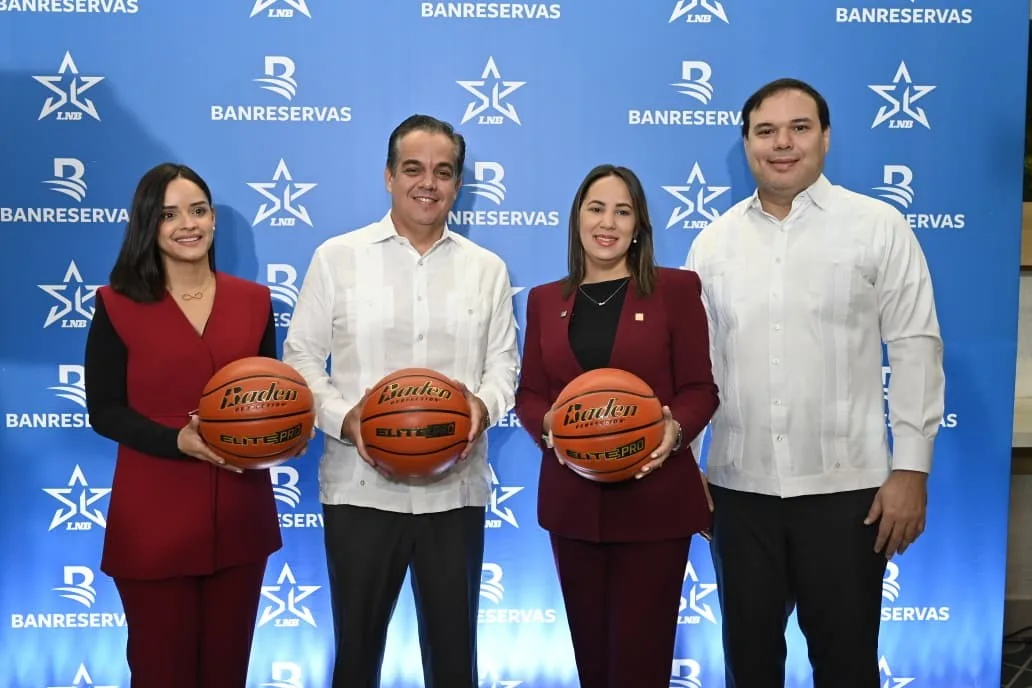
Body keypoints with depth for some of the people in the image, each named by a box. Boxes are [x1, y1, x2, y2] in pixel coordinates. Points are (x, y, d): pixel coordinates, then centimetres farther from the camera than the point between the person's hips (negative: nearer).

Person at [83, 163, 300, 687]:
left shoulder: (253, 300, 6)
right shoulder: (118, 304, -4)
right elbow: (104, 410, -6)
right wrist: (178, 440, -21)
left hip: (239, 515, 3)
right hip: (153, 519, -3)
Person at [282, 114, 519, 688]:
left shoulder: (487, 268, 8)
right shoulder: (337, 257, 2)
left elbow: (503, 363, 8)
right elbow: (301, 357, 3)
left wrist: (484, 406, -14)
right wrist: (343, 417, -14)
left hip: (456, 488, 1)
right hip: (360, 485, -1)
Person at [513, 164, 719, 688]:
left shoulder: (675, 288, 1)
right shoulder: (545, 300, 10)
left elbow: (700, 387, -1)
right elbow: (528, 393, 8)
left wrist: (676, 429, -21)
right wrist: (547, 426, -13)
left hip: (654, 499, -3)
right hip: (572, 500, 3)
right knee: (589, 644, 13)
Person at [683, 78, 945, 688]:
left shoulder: (879, 227, -1)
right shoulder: (714, 241, 7)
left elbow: (916, 349, -3)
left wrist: (911, 469, -8)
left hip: (845, 484, -2)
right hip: (740, 485, 3)